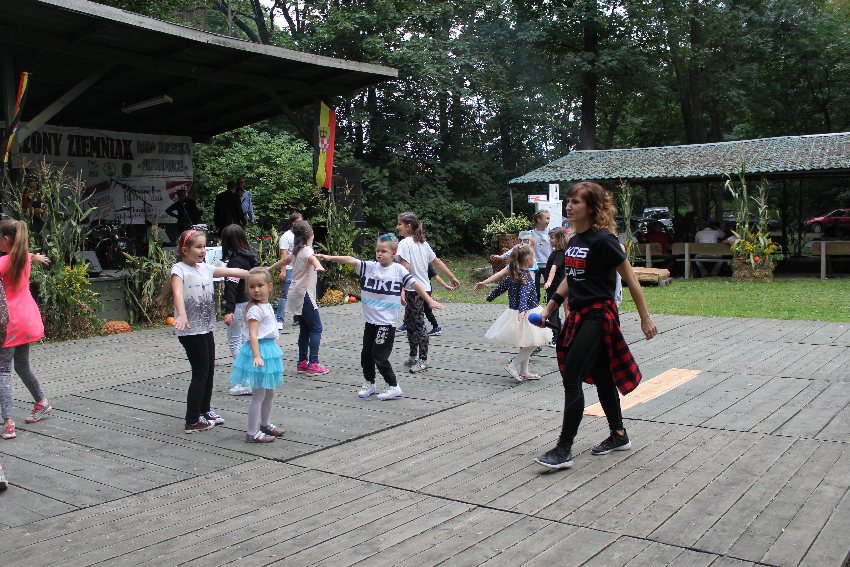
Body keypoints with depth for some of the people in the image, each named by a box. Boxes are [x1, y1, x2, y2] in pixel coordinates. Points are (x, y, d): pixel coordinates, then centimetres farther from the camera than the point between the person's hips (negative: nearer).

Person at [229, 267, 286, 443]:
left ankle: (265, 424, 35)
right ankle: (252, 433, 2)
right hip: (260, 350, -9)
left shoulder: (267, 306, 10)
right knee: (259, 395, -4)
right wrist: (257, 356, -35)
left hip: (270, 349, 9)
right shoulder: (255, 310, -17)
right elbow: (253, 335, -25)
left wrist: (276, 350, 27)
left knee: (270, 392, 19)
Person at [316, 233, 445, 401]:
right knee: (366, 354, 14)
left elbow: (415, 284, -8)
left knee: (379, 356, -5)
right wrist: (329, 257, -20)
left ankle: (394, 387, 10)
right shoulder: (369, 266, 1)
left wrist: (430, 301, -15)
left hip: (386, 322, -5)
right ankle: (369, 384, 32)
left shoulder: (398, 270, -7)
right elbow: (351, 260, -9)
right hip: (370, 320, 5)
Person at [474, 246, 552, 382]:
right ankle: (512, 365, -5)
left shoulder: (512, 275, 6)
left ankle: (524, 372, 24)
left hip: (514, 312, 9)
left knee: (526, 344, 19)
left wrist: (490, 297, 33)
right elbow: (524, 294, -32)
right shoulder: (526, 276, -18)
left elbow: (501, 286, 18)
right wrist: (523, 309, -45)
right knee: (533, 343, -2)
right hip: (528, 313, -9)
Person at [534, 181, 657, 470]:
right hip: (578, 316, 8)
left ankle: (564, 450, -5)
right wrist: (548, 309, 16)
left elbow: (630, 279, -11)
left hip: (598, 316, -8)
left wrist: (645, 318, -9)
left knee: (571, 378, -11)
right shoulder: (573, 241, 9)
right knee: (601, 377, 17)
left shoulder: (603, 240, -15)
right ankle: (619, 436, 32)